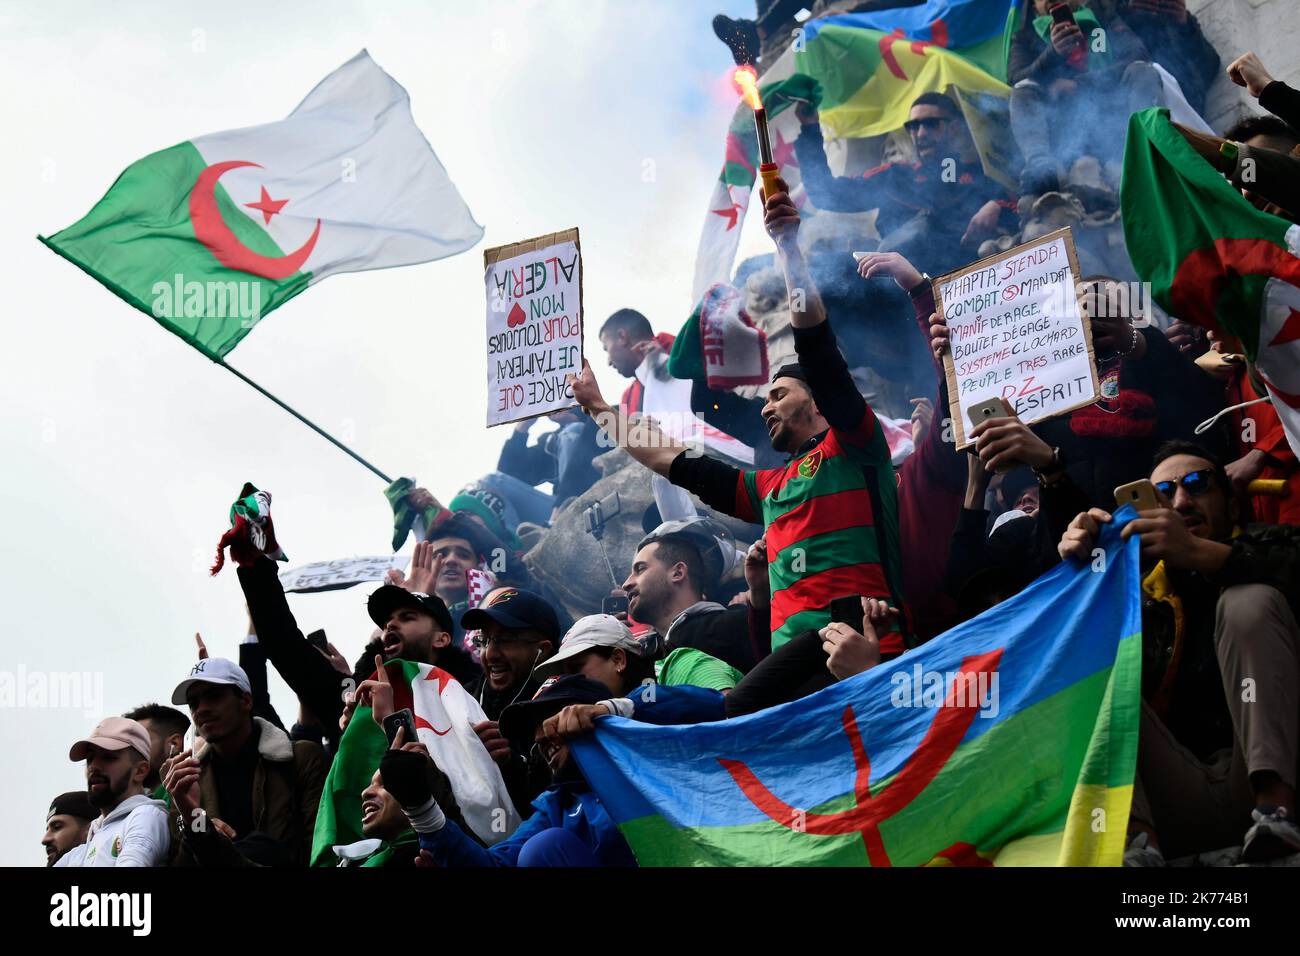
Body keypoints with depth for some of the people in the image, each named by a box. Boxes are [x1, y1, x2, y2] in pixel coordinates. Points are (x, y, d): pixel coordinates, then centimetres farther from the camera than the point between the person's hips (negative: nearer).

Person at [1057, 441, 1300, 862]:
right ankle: (1134, 830, -38)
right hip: (1178, 793, 2)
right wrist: (1075, 564, -7)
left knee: (1250, 601, -13)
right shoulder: (1136, 590, 22)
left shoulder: (1266, 548, 16)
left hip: (1264, 777, -2)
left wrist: (1198, 553, -20)